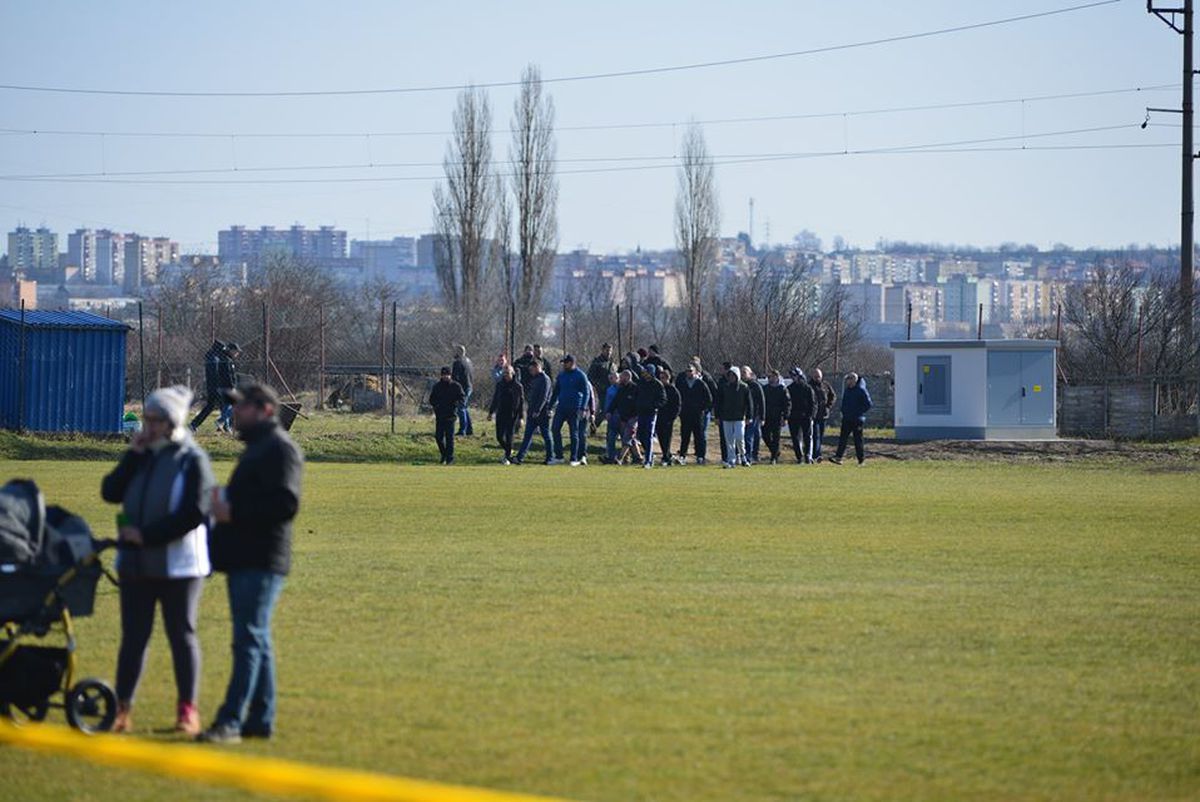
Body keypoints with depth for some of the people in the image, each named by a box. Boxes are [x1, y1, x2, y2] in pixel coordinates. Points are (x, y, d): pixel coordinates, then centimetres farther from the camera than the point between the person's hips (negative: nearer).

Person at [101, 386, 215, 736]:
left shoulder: (193, 460, -8)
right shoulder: (142, 456, 11)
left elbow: (193, 513, -16)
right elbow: (111, 493, 2)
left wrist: (146, 535, -17)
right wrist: (133, 456, -8)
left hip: (178, 564, -5)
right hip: (136, 563, 5)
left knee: (182, 635, 1)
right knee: (133, 636, 6)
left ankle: (188, 710, 7)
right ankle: (122, 709, 8)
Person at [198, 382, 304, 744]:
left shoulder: (280, 448, -11)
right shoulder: (258, 446, 22)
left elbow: (285, 504, -21)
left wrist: (233, 512, -20)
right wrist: (225, 502, 10)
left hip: (261, 561, -11)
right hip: (244, 559, 11)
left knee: (249, 638, -12)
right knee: (255, 639, 12)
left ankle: (230, 721, -17)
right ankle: (260, 718, 16)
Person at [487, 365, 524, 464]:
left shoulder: (518, 386, -4)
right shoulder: (499, 384, 6)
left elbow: (521, 402, -2)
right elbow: (495, 399, 15)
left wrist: (521, 417, -6)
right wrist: (491, 412, 13)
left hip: (512, 415, -4)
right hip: (500, 414, 4)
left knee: (509, 437, -3)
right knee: (499, 437, 2)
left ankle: (507, 457, 8)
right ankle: (508, 451, 27)